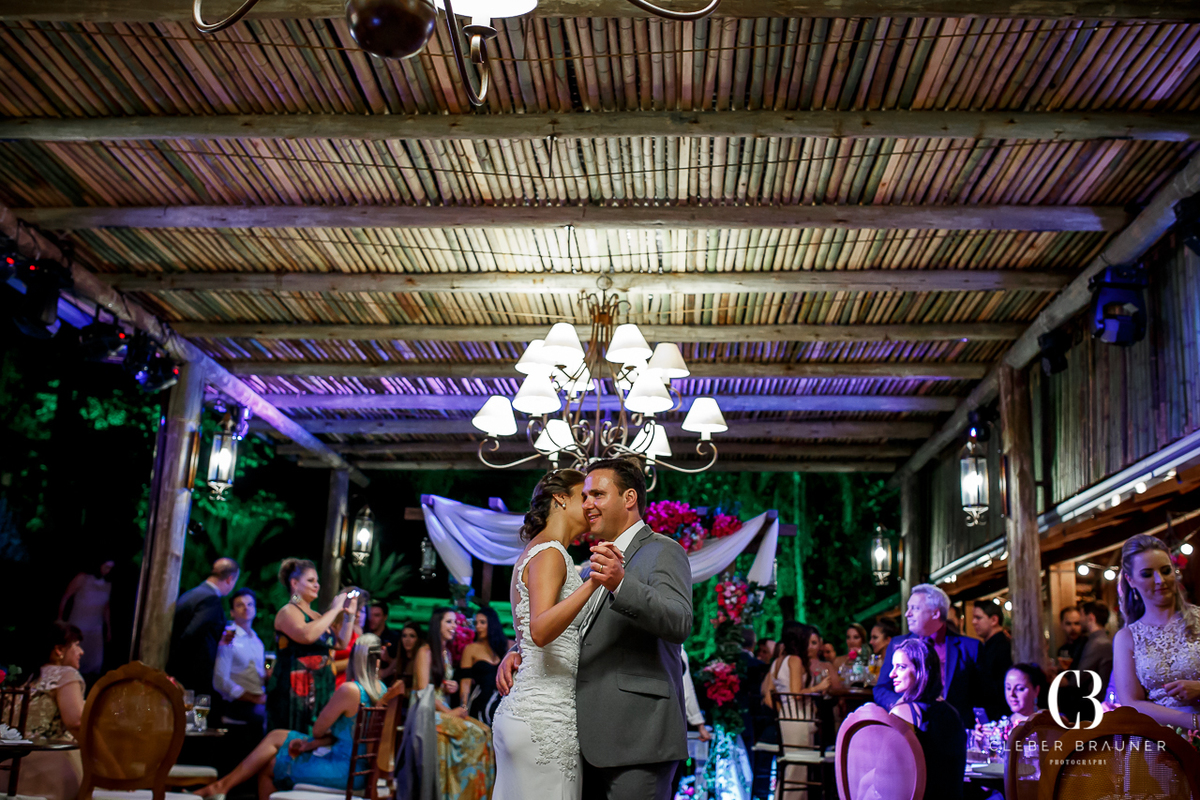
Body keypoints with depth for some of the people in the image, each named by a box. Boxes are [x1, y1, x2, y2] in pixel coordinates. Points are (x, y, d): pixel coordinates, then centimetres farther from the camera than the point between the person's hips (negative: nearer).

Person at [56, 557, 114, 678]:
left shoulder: (108, 584, 8)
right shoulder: (83, 578, -5)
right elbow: (65, 598, -1)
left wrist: (109, 629, 16)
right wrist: (60, 620, -5)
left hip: (96, 629, 4)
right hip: (77, 626, -4)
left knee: (95, 665, 2)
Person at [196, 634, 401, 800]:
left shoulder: (349, 690, -21)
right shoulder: (382, 690, 5)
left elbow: (318, 730, -9)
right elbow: (348, 730, 8)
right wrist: (310, 744, 2)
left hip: (344, 770, -8)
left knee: (267, 768, 11)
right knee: (276, 736, 14)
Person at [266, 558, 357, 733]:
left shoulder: (316, 616, 20)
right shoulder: (288, 612, -5)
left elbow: (341, 643, 20)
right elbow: (306, 635, -25)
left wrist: (349, 615, 10)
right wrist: (335, 610, -17)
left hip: (320, 691, 8)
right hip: (294, 691, -8)